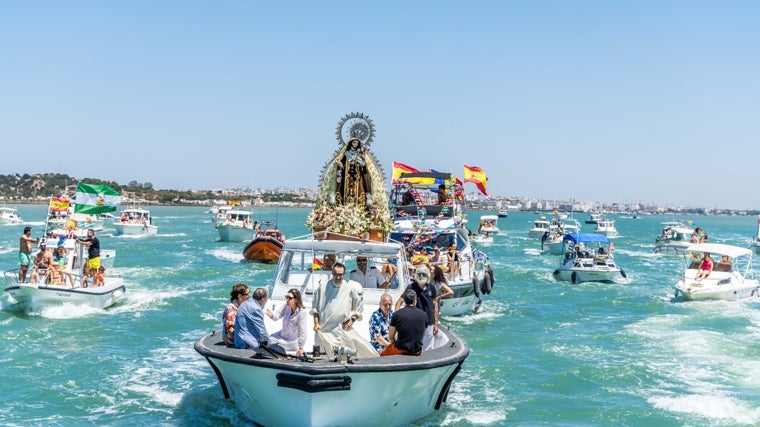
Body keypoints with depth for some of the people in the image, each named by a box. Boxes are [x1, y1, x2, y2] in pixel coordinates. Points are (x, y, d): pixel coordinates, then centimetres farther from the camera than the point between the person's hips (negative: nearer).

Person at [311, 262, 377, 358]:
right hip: (324, 328, 0)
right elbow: (315, 307, 9)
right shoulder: (323, 287, 1)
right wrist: (316, 323, 1)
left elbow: (359, 306, 9)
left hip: (343, 328, 0)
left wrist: (353, 319, -2)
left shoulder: (350, 288, -1)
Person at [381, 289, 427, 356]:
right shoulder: (423, 315, -1)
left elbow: (390, 337, 1)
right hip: (417, 352, 3)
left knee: (382, 354, 22)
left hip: (401, 351, -3)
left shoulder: (397, 314, -7)